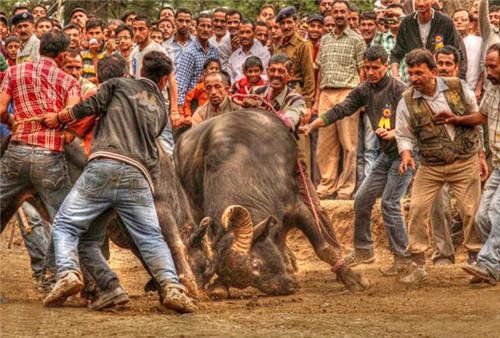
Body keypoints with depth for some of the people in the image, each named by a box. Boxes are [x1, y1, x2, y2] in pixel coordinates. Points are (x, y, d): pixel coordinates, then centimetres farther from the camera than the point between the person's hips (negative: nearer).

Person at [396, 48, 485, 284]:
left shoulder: (457, 88, -6)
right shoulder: (407, 102, -6)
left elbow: (482, 115, 2)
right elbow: (404, 135, 0)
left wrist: (457, 119, -15)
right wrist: (406, 155, -20)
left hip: (465, 162, -1)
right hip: (431, 167, 1)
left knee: (470, 211, 1)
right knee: (417, 209, -8)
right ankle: (418, 266, 1)